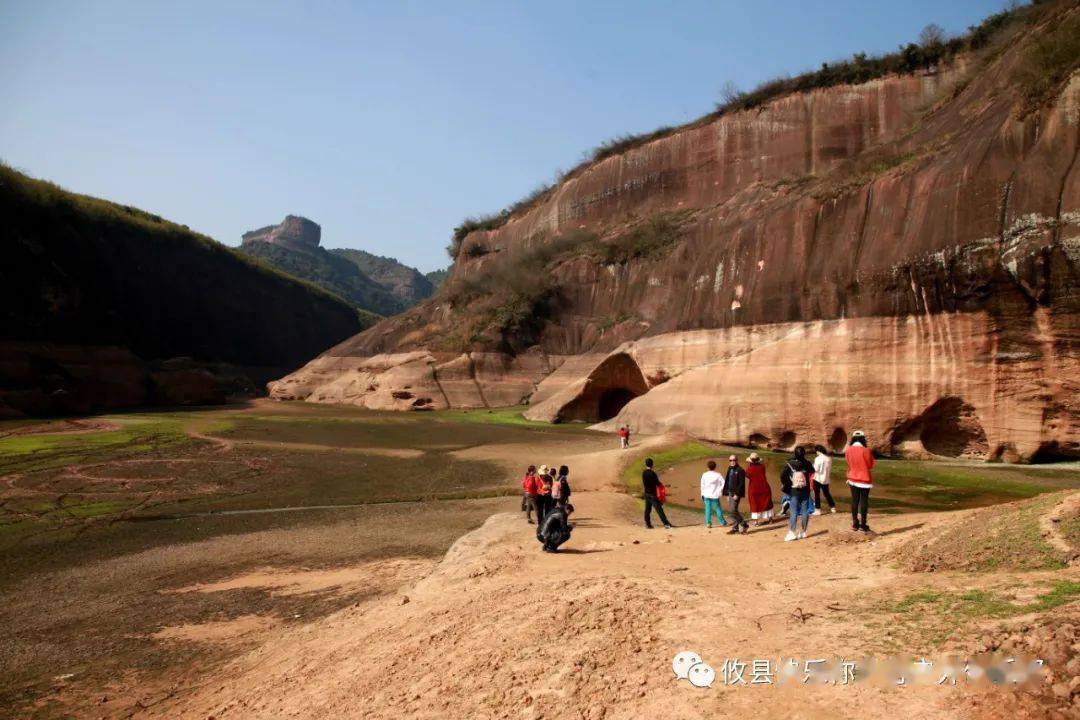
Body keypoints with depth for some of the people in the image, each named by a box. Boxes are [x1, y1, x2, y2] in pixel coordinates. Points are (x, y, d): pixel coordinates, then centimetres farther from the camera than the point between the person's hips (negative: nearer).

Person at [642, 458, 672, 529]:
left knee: (647, 509, 12)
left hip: (647, 493, 7)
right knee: (659, 509, -7)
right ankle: (666, 524, -8)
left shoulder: (643, 473, 3)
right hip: (653, 494, -7)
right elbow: (658, 483, -14)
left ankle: (648, 524, 16)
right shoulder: (652, 473, -18)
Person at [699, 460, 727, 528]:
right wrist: (720, 491, 7)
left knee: (708, 509, 4)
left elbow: (702, 485, 5)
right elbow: (723, 484, -7)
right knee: (717, 509, 8)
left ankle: (708, 523, 2)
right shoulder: (718, 475, -8)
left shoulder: (704, 475, 0)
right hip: (715, 495, -2)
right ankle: (722, 522, 16)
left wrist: (702, 494, 12)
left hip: (706, 495, 2)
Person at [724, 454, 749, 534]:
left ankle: (744, 525, 2)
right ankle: (736, 527, 19)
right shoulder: (730, 470, 14)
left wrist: (737, 494, -20)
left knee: (732, 511, -12)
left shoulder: (740, 470, -11)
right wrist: (728, 494, 17)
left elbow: (741, 483, -16)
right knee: (733, 511, 11)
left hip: (736, 494, -8)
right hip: (730, 493, 8)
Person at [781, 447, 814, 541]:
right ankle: (803, 532, 12)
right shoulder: (807, 463, -4)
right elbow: (812, 471, 17)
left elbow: (782, 476, -13)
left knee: (794, 512, -2)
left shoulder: (789, 463, -10)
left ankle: (791, 533, -9)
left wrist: (787, 484, 1)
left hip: (794, 491, -2)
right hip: (805, 490, 2)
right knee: (805, 511, 9)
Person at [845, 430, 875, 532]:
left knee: (854, 500, 11)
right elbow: (871, 465, -7)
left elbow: (849, 463, 5)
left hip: (853, 479, 4)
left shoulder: (848, 450, -4)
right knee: (864, 501, 3)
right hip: (864, 479, -4)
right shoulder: (866, 450, -17)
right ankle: (863, 524, 5)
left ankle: (855, 523, 14)